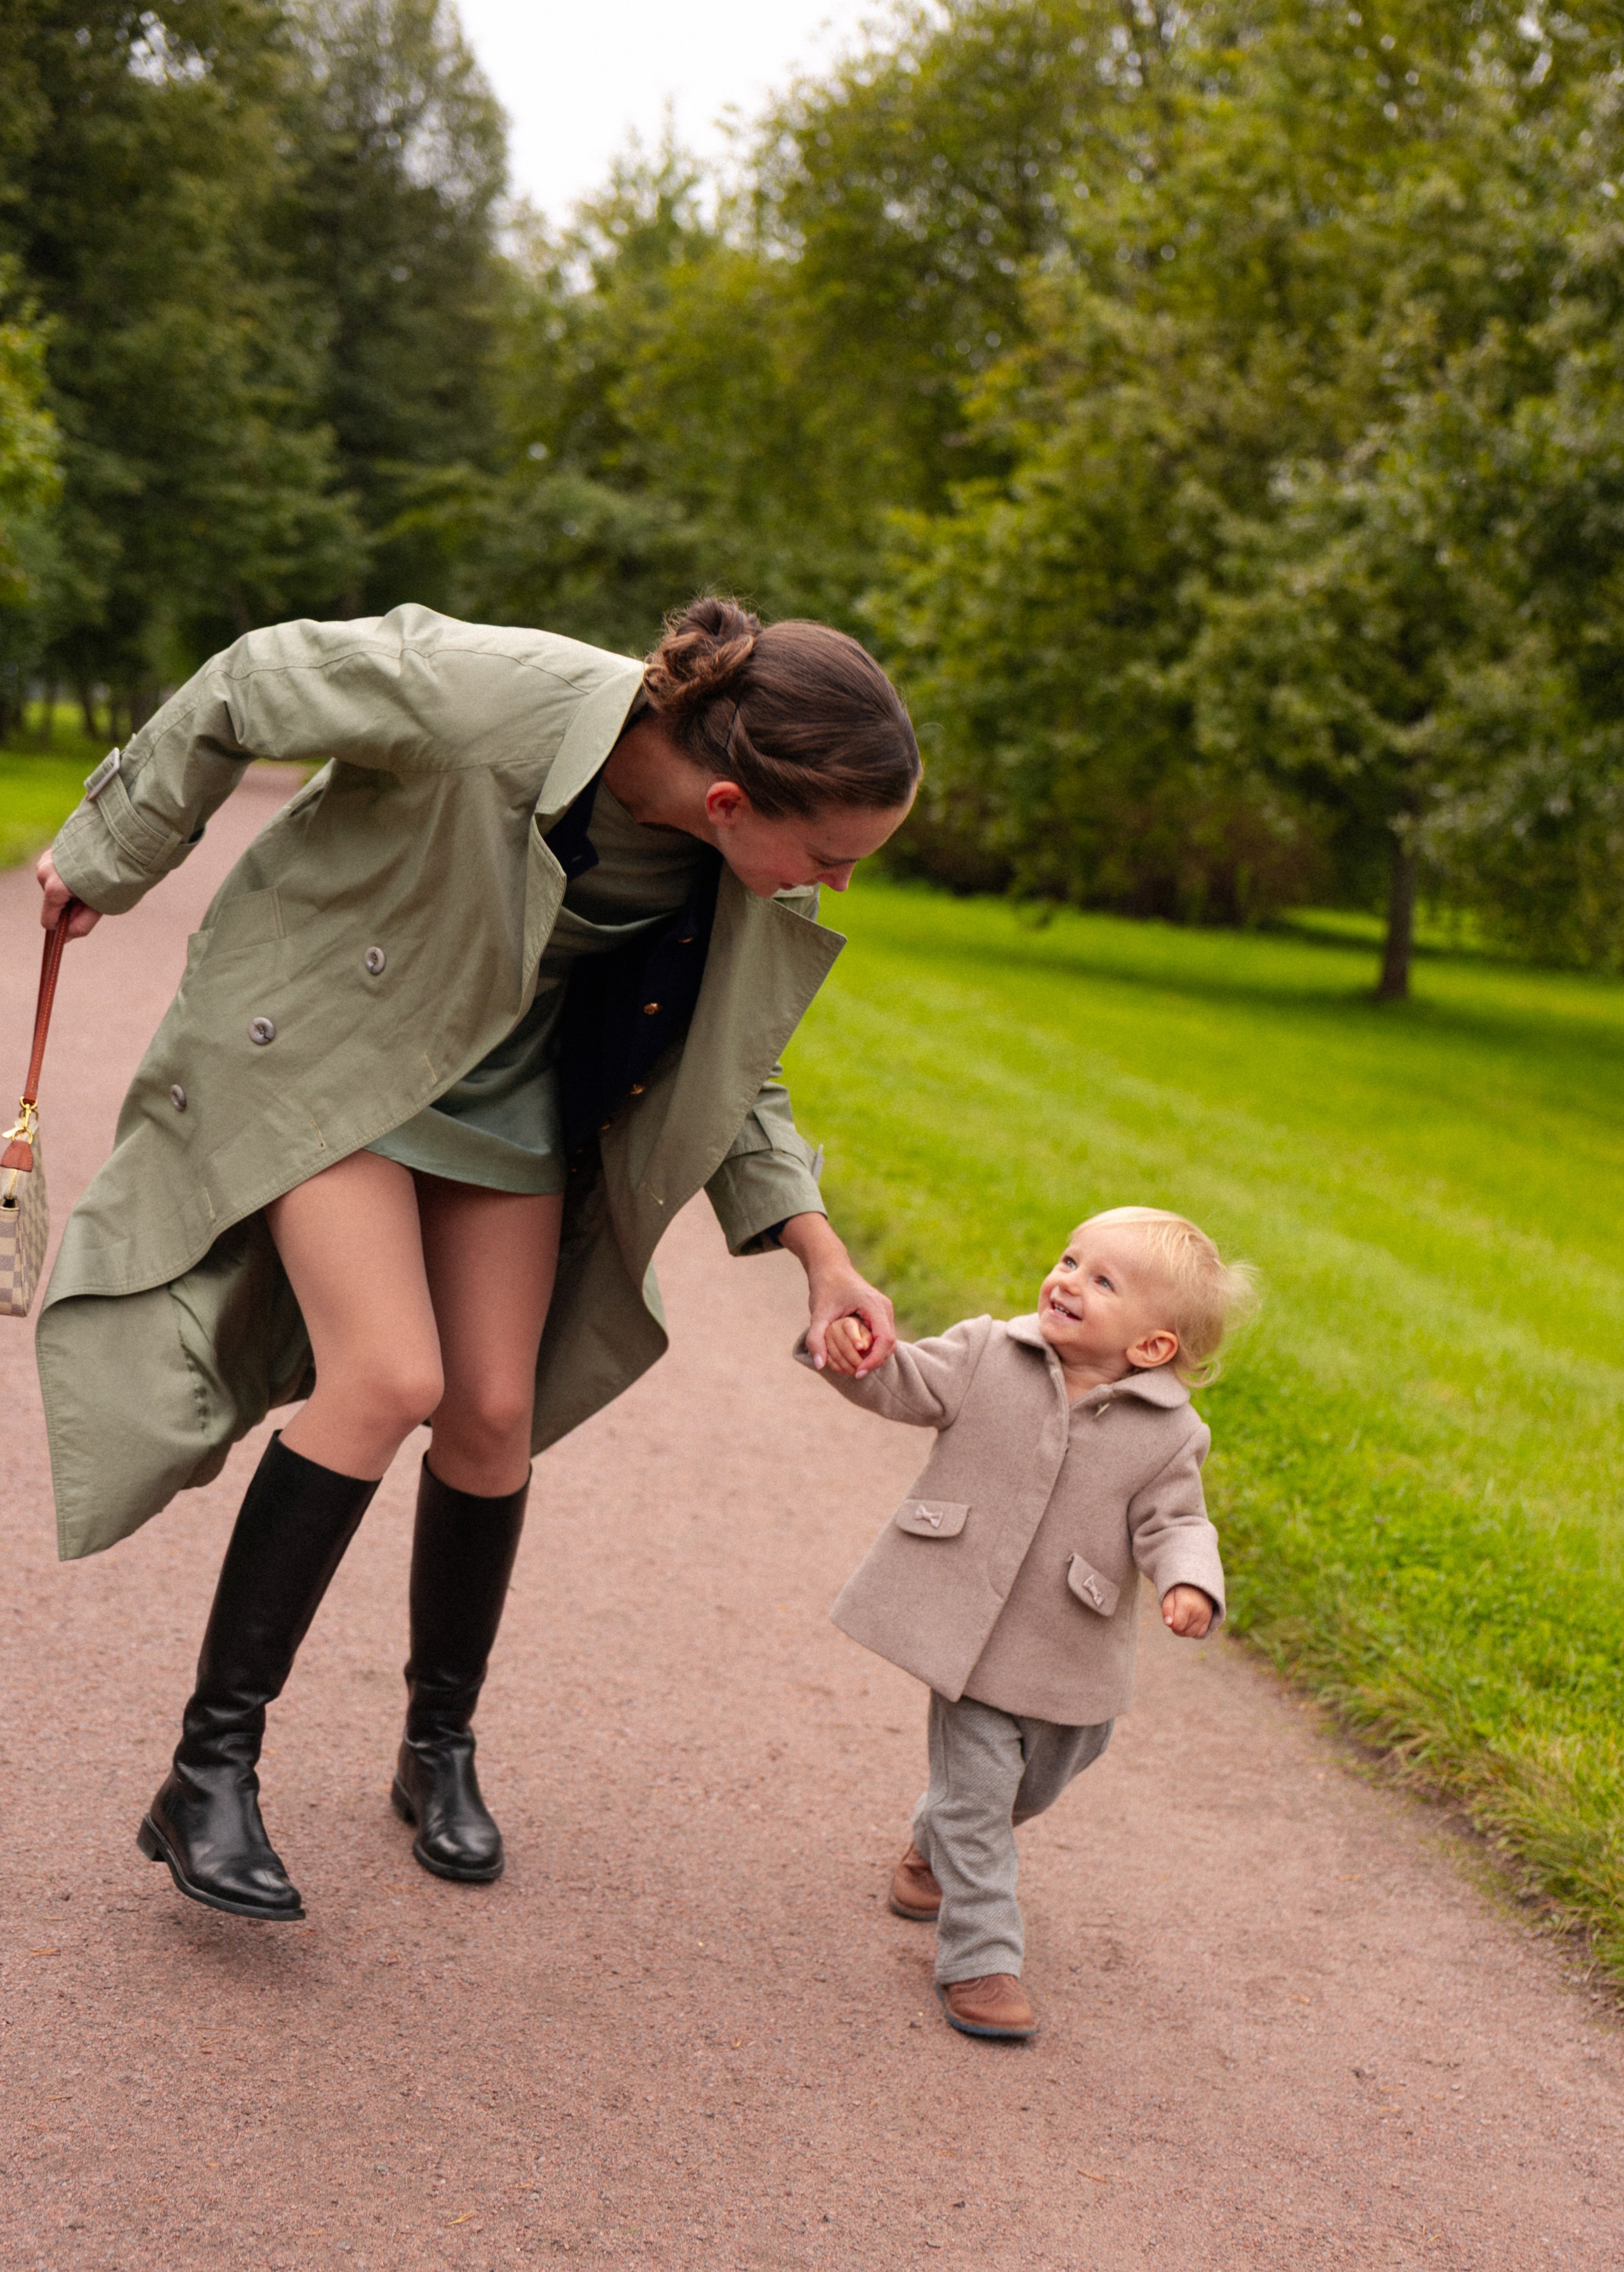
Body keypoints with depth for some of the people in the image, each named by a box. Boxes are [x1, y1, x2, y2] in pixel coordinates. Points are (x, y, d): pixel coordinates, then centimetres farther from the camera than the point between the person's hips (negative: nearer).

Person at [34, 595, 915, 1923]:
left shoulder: (755, 876, -18)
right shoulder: (477, 698, -36)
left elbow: (725, 1062, 1)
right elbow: (246, 689, -19)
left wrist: (816, 1248, -10)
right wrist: (107, 859, -4)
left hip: (514, 1087, 5)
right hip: (326, 1048, -5)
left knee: (496, 1412, 3)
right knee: (388, 1379, -20)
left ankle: (441, 1751, 25)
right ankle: (209, 1774, -10)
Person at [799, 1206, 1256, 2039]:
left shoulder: (1171, 1436, -8)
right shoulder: (987, 1357, -6)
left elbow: (1171, 1525, -5)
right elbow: (900, 1380, -8)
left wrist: (1190, 1582, -26)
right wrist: (850, 1349, -30)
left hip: (1070, 1657, 2)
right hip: (967, 1631, -2)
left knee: (1033, 1785, 23)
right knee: (976, 1790, -3)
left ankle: (935, 1850, 53)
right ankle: (978, 1958, 7)